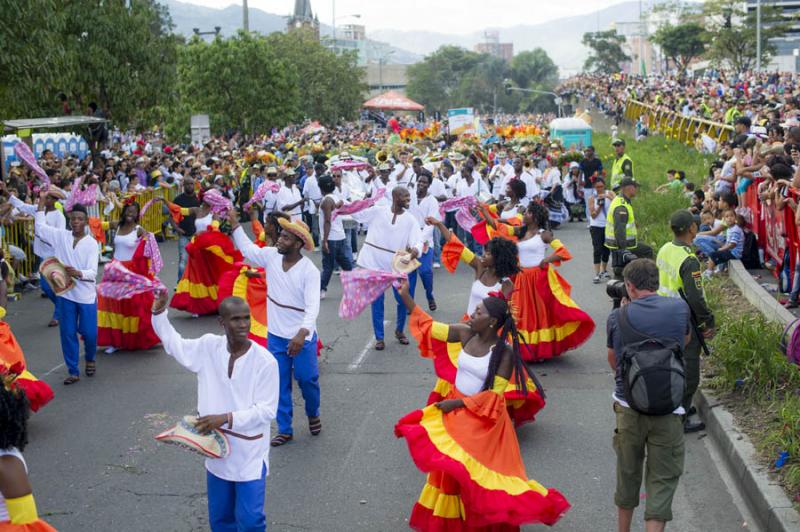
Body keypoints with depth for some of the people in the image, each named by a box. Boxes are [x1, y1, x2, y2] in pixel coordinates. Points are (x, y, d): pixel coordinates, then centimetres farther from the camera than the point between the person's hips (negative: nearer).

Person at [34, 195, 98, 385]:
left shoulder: (91, 243, -8)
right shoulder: (61, 236, 2)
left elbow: (92, 272, -15)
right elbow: (40, 227, 7)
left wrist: (77, 273, -35)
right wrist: (42, 201, 1)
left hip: (86, 295, -2)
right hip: (65, 293, 2)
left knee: (89, 333, 2)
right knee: (67, 333, 3)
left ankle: (90, 360, 32)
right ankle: (73, 371, 14)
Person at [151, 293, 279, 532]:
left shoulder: (265, 361, -19)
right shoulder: (208, 347, -5)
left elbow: (267, 410, -18)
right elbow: (175, 345, 13)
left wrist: (226, 418, -24)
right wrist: (159, 313, 3)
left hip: (250, 456, -5)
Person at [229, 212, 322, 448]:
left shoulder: (309, 271, -20)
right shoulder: (271, 256, -5)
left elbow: (312, 306, -26)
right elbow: (247, 248, 14)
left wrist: (301, 334, -38)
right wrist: (234, 223, 8)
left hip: (302, 337, -4)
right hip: (275, 335, 5)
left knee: (307, 380, 9)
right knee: (280, 384, 9)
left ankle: (313, 415, 38)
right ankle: (284, 429, 20)